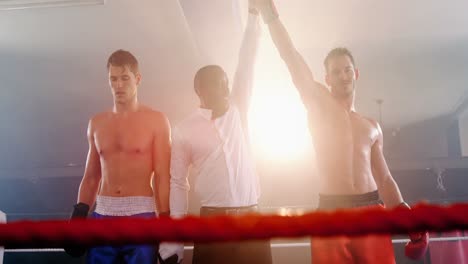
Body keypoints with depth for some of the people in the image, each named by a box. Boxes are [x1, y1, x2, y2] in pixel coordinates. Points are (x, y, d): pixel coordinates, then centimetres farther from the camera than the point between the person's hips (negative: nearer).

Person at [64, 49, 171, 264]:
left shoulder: (156, 121, -1)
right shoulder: (96, 123, 11)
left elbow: (162, 177, -4)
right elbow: (91, 177, 15)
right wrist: (79, 215, 6)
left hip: (141, 214, -3)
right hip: (102, 215, 4)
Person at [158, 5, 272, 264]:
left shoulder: (237, 111, 9)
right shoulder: (184, 130, 0)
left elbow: (246, 63, 4)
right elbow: (178, 183, 2)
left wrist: (254, 14, 1)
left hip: (251, 220, 3)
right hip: (213, 222, -3)